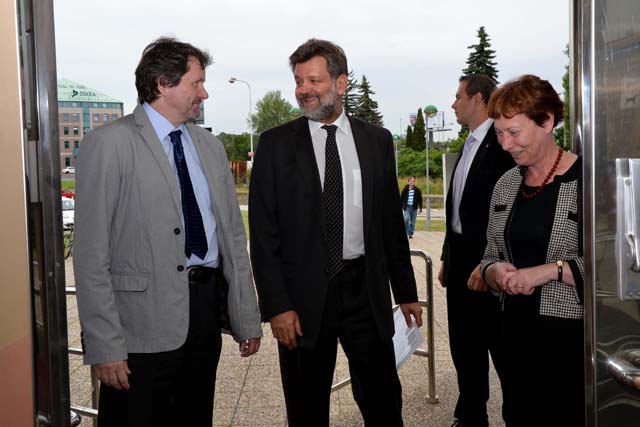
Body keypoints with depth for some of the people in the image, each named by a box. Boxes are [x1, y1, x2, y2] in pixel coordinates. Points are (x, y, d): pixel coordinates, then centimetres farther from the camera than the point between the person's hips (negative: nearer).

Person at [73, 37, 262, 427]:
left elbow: (233, 234, 13)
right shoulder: (109, 144, -8)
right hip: (144, 319, -6)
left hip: (207, 307, 6)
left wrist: (248, 318, 11)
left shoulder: (210, 146, 12)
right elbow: (91, 251, -11)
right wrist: (104, 345, -15)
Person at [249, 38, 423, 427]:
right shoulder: (276, 144, -1)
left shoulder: (377, 141, 5)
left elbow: (392, 222, 9)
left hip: (366, 289, 2)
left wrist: (406, 291, 9)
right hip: (304, 295, -1)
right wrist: (276, 305, -10)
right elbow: (263, 232, -4)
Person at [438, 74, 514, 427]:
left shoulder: (501, 143, -13)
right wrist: (448, 258, 17)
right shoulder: (469, 145, 14)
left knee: (498, 343, 2)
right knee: (464, 344, 16)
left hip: (487, 261, -9)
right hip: (459, 255, 9)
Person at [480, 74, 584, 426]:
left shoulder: (587, 180, -11)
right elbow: (491, 257, 15)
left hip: (574, 334, -5)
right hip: (519, 332, 5)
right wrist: (495, 272, -7)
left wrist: (552, 269, -19)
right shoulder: (506, 185, 8)